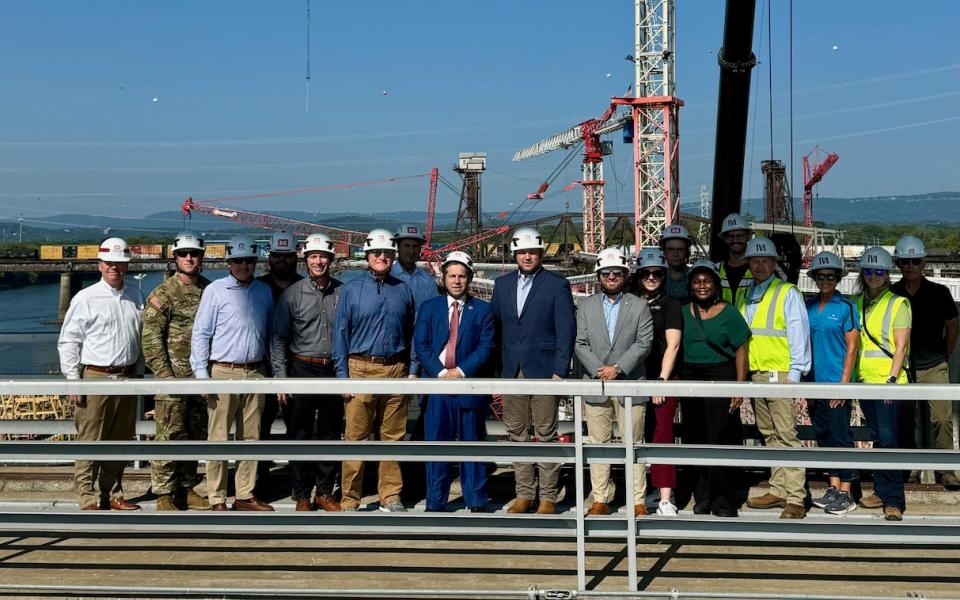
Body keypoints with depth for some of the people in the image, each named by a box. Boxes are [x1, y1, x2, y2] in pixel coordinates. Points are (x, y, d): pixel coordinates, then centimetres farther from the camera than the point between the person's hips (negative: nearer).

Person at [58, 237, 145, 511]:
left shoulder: (135, 297, 11)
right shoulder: (85, 298, -5)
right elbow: (68, 341, -4)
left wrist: (139, 372, 16)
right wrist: (73, 380, -9)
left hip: (127, 378, 5)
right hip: (95, 378, -5)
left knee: (120, 440, 11)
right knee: (90, 441, -4)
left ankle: (112, 494, 22)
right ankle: (88, 499, 3)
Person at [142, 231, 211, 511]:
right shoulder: (163, 294, -6)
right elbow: (151, 338, -9)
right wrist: (165, 375, -15)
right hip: (173, 378, -5)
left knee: (196, 436, 11)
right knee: (170, 437, -4)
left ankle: (187, 488, 23)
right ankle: (164, 494, 4)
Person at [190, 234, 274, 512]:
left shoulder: (264, 291, 12)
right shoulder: (215, 290, -2)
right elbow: (200, 333, -3)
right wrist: (202, 374, -10)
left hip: (255, 373, 5)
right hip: (223, 372, -4)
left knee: (250, 437, 9)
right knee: (219, 439, -3)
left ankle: (245, 495, 17)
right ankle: (217, 499, 3)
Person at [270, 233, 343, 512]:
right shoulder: (292, 294, -1)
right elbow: (279, 339, 0)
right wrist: (281, 377, -6)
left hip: (335, 371, 2)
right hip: (303, 370, -2)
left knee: (331, 434, 8)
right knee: (301, 436, 3)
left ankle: (324, 492, 20)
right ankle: (302, 496, 12)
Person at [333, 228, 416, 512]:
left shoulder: (403, 290, 12)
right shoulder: (351, 289, 4)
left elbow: (411, 333, 14)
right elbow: (340, 333, 2)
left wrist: (412, 370, 7)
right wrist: (343, 375, -4)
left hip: (396, 370, 3)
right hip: (361, 369, -2)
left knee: (393, 436, 7)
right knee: (356, 438, -3)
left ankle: (390, 496, 17)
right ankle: (350, 500, 5)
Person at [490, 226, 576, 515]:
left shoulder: (557, 285, -2)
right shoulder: (503, 284, 11)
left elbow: (566, 331, -5)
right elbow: (495, 326, 12)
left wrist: (560, 372, -12)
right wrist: (496, 370, 6)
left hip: (543, 370, -4)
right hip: (511, 371, 4)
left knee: (545, 435, 0)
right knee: (516, 434, 8)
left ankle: (547, 497, 8)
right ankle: (524, 494, 17)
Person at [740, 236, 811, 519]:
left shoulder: (787, 293, -2)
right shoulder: (745, 295, 15)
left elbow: (798, 333, -7)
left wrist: (795, 372, -13)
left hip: (780, 372, -7)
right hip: (754, 374, 7)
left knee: (786, 435, -9)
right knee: (769, 435, 12)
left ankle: (795, 498, -9)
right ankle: (778, 491, 19)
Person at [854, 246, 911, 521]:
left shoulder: (898, 303, -3)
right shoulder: (857, 303, 13)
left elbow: (900, 346, -8)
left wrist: (892, 379, -16)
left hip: (888, 380, -6)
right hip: (864, 379, 6)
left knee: (887, 438, -11)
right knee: (876, 437, 12)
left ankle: (894, 500, -9)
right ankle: (881, 491, 20)